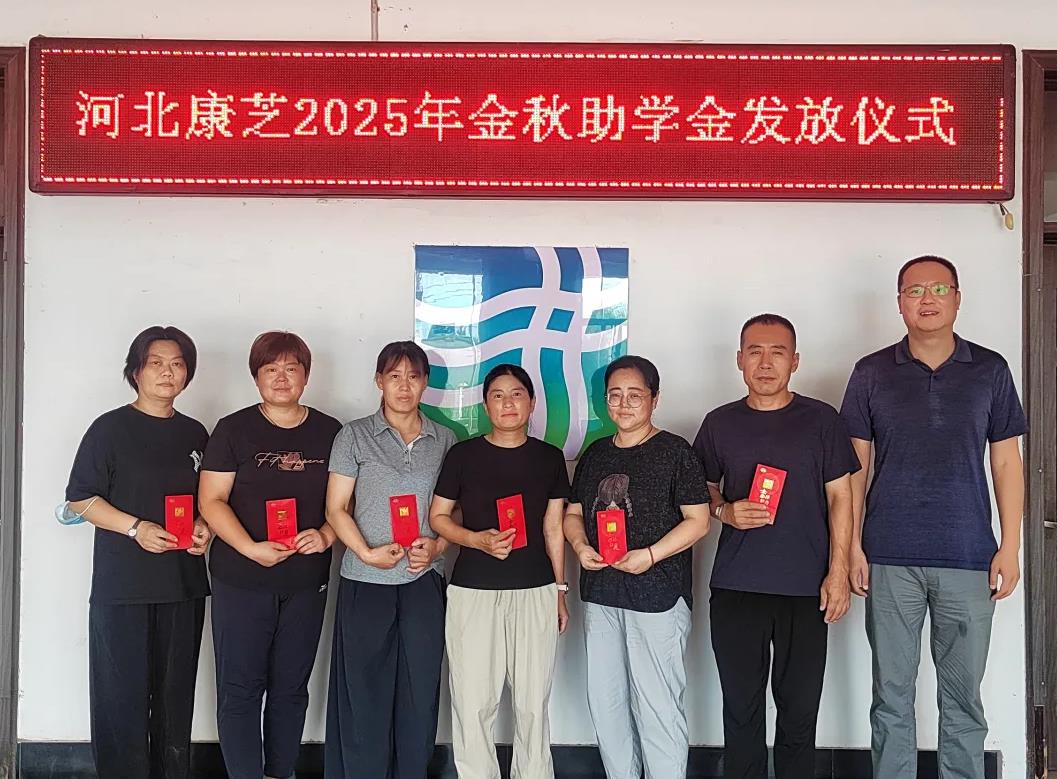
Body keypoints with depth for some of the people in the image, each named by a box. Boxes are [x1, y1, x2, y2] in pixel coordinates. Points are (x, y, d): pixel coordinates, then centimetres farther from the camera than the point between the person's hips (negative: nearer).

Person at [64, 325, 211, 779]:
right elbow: (80, 499, -4)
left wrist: (204, 528, -1)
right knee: (123, 692, -1)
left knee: (176, 694, 9)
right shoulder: (110, 428, -1)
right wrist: (135, 527, -16)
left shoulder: (195, 434, 12)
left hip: (184, 584, 4)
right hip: (122, 585, -4)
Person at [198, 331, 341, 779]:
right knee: (240, 689, 0)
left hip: (307, 581, 3)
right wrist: (251, 549, -18)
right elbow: (212, 500, -5)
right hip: (241, 580, -2)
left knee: (291, 688, 12)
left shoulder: (329, 433, 5)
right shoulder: (233, 429, -1)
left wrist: (326, 534, -10)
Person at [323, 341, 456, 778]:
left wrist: (437, 546, -6)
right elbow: (336, 509, -1)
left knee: (420, 691, 5)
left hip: (425, 582, 2)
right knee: (364, 693, 2)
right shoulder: (355, 436, 2)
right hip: (366, 582, -2)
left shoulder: (445, 441, 9)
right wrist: (368, 553, -15)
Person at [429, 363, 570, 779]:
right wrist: (478, 540, -12)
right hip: (473, 591, -1)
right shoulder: (463, 455, 1)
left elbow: (553, 527, 11)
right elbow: (438, 516, 5)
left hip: (536, 592, 1)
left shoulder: (549, 457, 6)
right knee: (473, 703, 0)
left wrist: (560, 590, 11)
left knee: (532, 702, 5)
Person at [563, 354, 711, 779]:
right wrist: (581, 546, -3)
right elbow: (574, 513, 18)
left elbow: (698, 520, -8)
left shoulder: (674, 451, -5)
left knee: (657, 705, -4)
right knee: (604, 701, 14)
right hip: (600, 595, 6)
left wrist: (650, 556, -19)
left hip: (657, 596, -6)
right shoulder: (595, 453, 12)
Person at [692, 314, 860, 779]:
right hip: (734, 588, 1)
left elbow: (840, 497, 3)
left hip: (805, 589, -1)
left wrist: (838, 572, -3)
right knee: (741, 709, 7)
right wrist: (725, 511, -5)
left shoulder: (822, 420, 3)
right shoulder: (719, 423, 8)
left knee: (800, 711, 5)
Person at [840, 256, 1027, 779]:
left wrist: (1010, 546, 0)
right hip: (890, 559, 0)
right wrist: (853, 547, -1)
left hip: (969, 558, 1)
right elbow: (855, 466, 4)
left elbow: (1006, 462, 6)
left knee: (963, 698, 9)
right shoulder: (871, 374, 3)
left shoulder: (990, 370, 5)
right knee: (892, 696, 8)